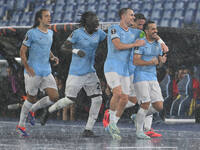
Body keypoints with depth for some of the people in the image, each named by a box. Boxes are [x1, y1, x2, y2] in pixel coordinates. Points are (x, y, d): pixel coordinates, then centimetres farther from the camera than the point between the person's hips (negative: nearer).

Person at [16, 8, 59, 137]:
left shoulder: (50, 33, 13)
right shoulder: (32, 33, -8)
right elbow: (22, 51, -7)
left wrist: (53, 57, 7)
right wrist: (27, 67, -16)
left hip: (47, 72, 6)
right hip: (33, 72, -6)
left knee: (54, 97, -4)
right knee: (31, 99, 1)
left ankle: (32, 110, 19)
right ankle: (21, 125, 17)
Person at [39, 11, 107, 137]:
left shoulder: (98, 33, 3)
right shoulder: (77, 33, -13)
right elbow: (64, 47, -10)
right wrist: (76, 51, -26)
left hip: (90, 72, 5)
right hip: (76, 73, -5)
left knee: (97, 99, -6)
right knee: (69, 100, -1)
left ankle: (88, 130, 0)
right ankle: (49, 111, 28)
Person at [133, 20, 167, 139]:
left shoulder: (157, 44, 12)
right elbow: (135, 61, -16)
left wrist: (162, 60, -5)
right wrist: (150, 62, -30)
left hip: (153, 78, 7)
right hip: (140, 77, -7)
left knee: (159, 106, -1)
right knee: (146, 105, -12)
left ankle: (139, 117, 24)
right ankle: (139, 131, 5)